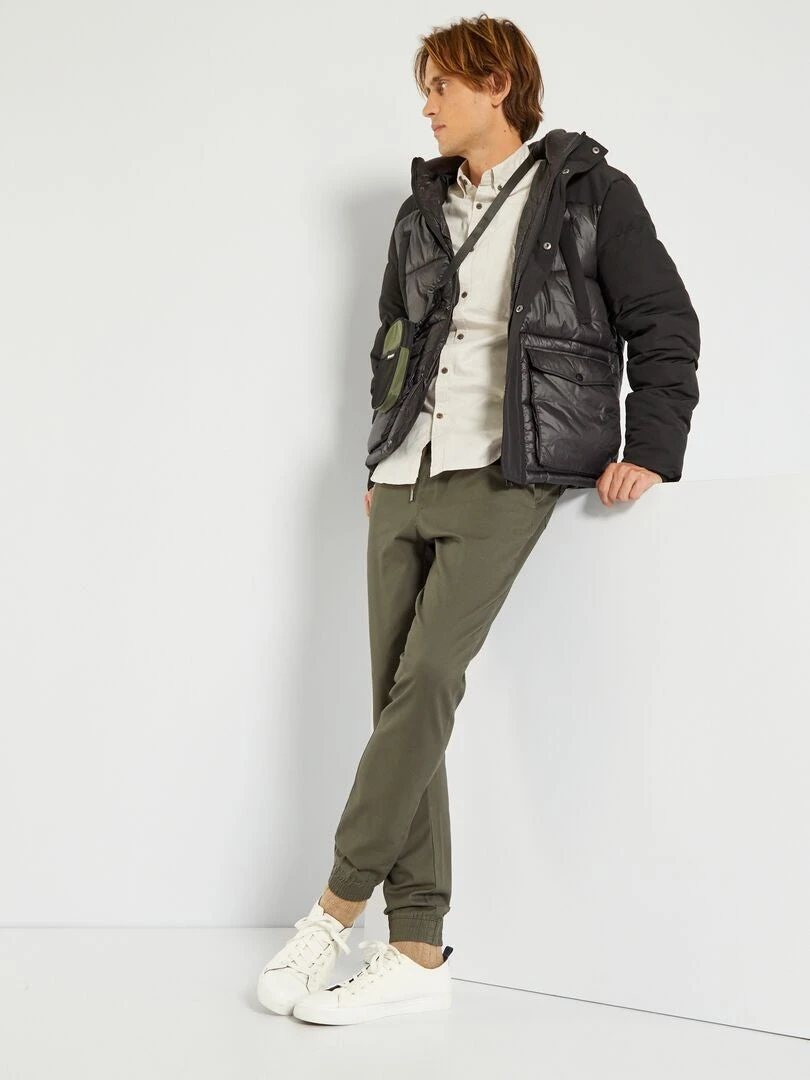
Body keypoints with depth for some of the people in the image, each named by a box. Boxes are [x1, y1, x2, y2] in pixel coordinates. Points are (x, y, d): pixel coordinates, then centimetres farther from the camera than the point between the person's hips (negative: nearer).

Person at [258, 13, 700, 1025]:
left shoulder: (589, 191, 3)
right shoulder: (422, 212, 19)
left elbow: (664, 327, 2)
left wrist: (650, 449, -7)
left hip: (505, 478, -6)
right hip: (406, 478, 6)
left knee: (425, 682, -17)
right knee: (399, 695, -2)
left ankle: (336, 907, -8)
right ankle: (418, 950, 0)